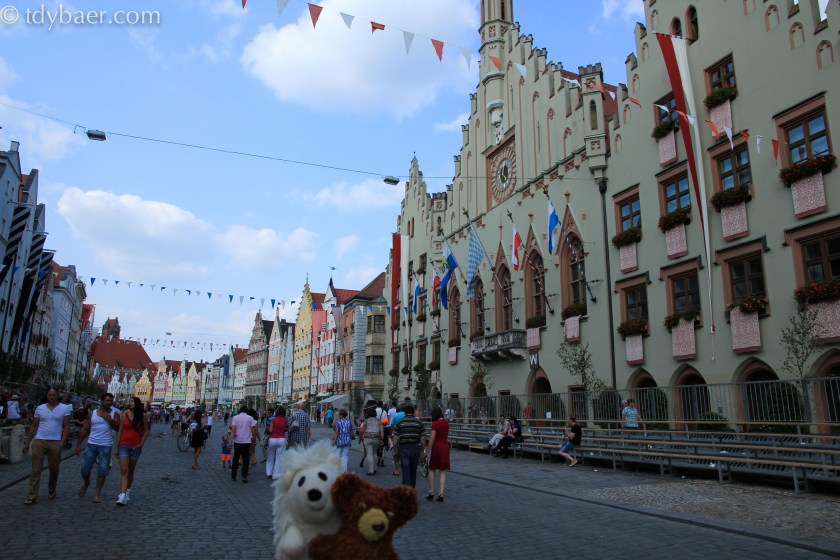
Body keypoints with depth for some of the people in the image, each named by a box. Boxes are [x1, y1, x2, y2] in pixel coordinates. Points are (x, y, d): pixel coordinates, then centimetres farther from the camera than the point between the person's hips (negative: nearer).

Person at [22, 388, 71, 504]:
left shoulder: (65, 409, 2)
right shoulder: (39, 408, 7)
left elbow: (66, 426, 0)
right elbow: (34, 426, 11)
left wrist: (62, 442, -9)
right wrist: (27, 443, 8)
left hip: (55, 443, -1)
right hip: (39, 441, 1)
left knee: (54, 469, 9)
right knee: (36, 470, -1)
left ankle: (51, 490, 30)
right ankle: (32, 496, 3)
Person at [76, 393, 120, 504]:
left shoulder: (114, 414, 3)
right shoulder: (92, 414, 5)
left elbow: (118, 429, -6)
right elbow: (84, 430, 7)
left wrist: (110, 420, -19)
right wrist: (78, 445, 4)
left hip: (106, 446, -1)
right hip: (92, 444, 1)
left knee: (102, 471, 0)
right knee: (85, 469, 5)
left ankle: (97, 494, 11)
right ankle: (86, 483, 37)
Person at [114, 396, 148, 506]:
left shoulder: (143, 416, -1)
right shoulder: (125, 415, 0)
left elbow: (146, 431, 6)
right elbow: (119, 431, 3)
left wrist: (142, 443, -6)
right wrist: (116, 447, 2)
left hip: (136, 446, 0)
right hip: (124, 446, 0)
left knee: (131, 471, 13)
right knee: (123, 471, -9)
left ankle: (128, 491, 31)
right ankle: (122, 496, -15)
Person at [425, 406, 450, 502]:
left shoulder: (435, 424, -14)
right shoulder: (446, 422, 5)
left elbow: (432, 438, -16)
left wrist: (428, 450, -11)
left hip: (436, 447, -5)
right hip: (445, 447, 5)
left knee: (432, 470, 10)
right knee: (443, 472, 6)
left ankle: (431, 492, 10)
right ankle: (441, 494, 2)